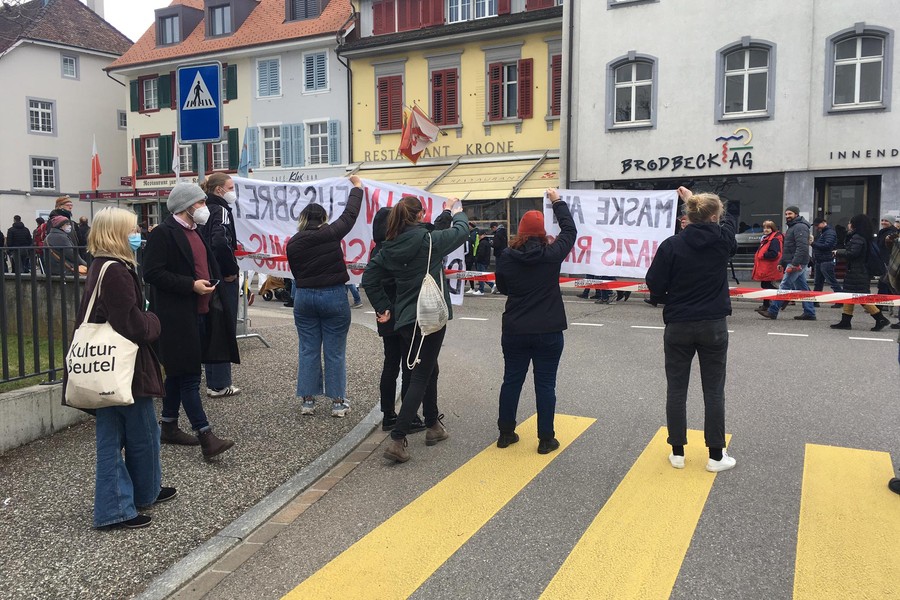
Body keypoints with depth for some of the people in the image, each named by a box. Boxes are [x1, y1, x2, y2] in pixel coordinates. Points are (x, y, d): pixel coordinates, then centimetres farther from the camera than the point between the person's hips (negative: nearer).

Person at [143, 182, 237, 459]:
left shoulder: (194, 231, 16)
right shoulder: (163, 233, -12)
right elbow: (152, 273, -18)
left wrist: (210, 287, 14)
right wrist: (191, 285, -20)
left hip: (198, 313, 9)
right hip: (176, 316, -9)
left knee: (179, 373, 17)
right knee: (189, 376, -8)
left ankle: (169, 427, 28)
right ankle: (206, 437, -8)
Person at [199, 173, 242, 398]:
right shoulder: (221, 210, -13)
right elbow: (221, 242, -29)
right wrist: (231, 271, -17)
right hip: (223, 279, -9)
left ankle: (213, 381, 24)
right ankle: (219, 385, 5)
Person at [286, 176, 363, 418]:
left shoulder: (293, 243, 1)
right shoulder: (330, 234, -10)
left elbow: (296, 273, 7)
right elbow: (350, 215, 2)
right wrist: (357, 187, 15)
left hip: (304, 297, 3)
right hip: (334, 296, -3)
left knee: (308, 350, 10)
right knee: (335, 352, 4)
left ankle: (307, 400, 15)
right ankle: (338, 402, 10)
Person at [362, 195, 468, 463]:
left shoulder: (389, 247, 1)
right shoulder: (429, 239, -13)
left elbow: (369, 280, 4)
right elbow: (462, 230, 4)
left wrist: (383, 307, 11)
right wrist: (456, 210, 24)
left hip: (404, 319, 7)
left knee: (429, 370, 23)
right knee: (420, 378, -3)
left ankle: (433, 426, 36)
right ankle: (397, 440, -8)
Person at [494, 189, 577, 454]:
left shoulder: (506, 257, -7)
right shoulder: (552, 254, -11)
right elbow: (570, 231, 7)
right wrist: (557, 201, 18)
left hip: (514, 331, 2)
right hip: (548, 332, -2)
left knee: (512, 380, 13)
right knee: (545, 384, 6)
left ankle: (505, 433, 24)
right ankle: (546, 439, 13)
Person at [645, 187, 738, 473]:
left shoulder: (671, 245, -11)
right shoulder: (723, 241, -5)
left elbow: (655, 287, -10)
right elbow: (728, 219, 19)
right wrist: (692, 198, 28)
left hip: (678, 326, -1)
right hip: (713, 326, 1)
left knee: (676, 389, 9)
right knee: (714, 391, 9)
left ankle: (678, 452, 17)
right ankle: (716, 455, 16)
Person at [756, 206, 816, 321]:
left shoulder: (800, 227, -12)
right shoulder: (792, 227, 22)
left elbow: (802, 247, -23)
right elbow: (788, 248, 27)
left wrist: (795, 263, -28)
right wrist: (782, 262, 23)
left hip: (796, 263, -11)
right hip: (797, 264, 11)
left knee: (784, 286, -9)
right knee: (802, 288, 10)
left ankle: (772, 311, -7)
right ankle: (809, 313, 13)